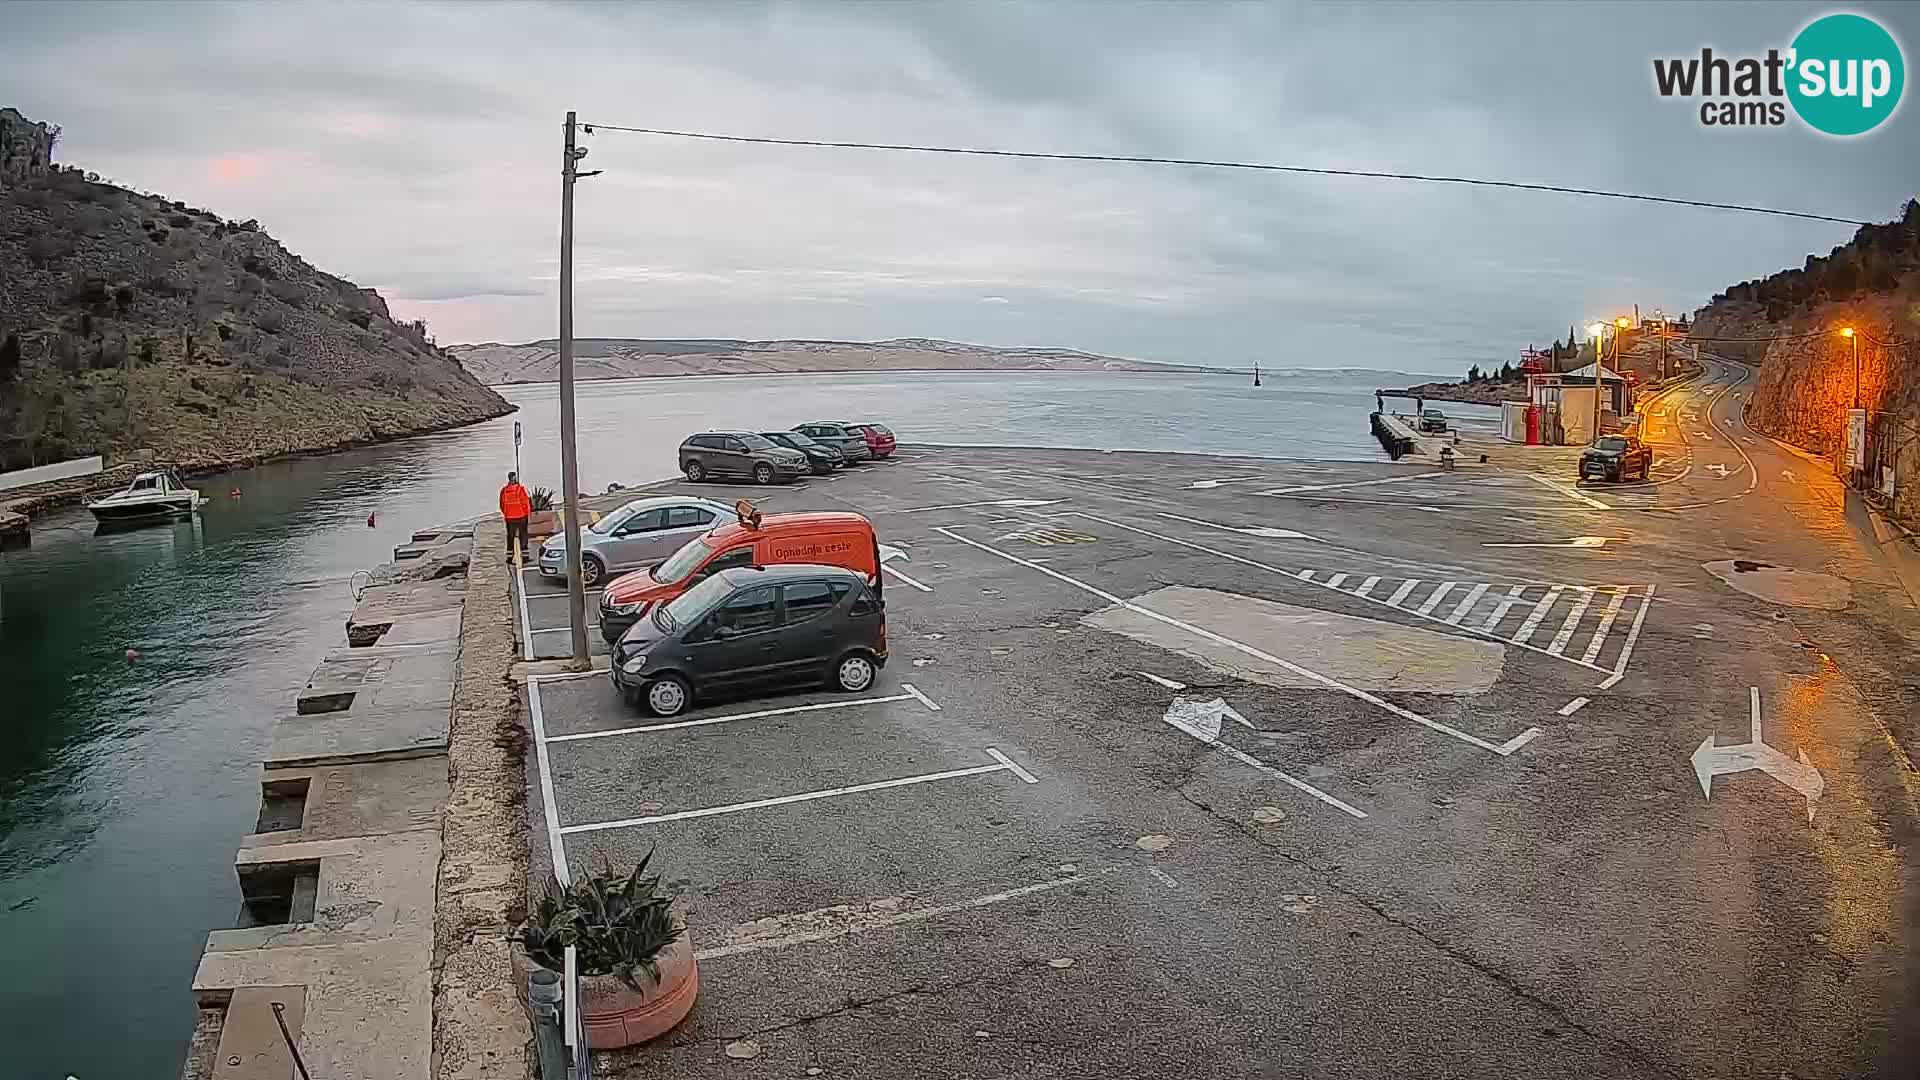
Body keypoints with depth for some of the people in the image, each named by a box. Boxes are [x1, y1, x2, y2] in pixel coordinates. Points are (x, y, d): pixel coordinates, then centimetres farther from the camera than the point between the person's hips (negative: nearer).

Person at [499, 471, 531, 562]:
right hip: (521, 517, -3)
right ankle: (525, 557, 7)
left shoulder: (503, 491, 0)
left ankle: (509, 558, 11)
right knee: (523, 537, 6)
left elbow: (502, 505, 6)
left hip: (509, 518, 3)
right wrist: (528, 513, 6)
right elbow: (526, 503, -10)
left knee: (510, 538, 11)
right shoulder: (521, 489, -13)